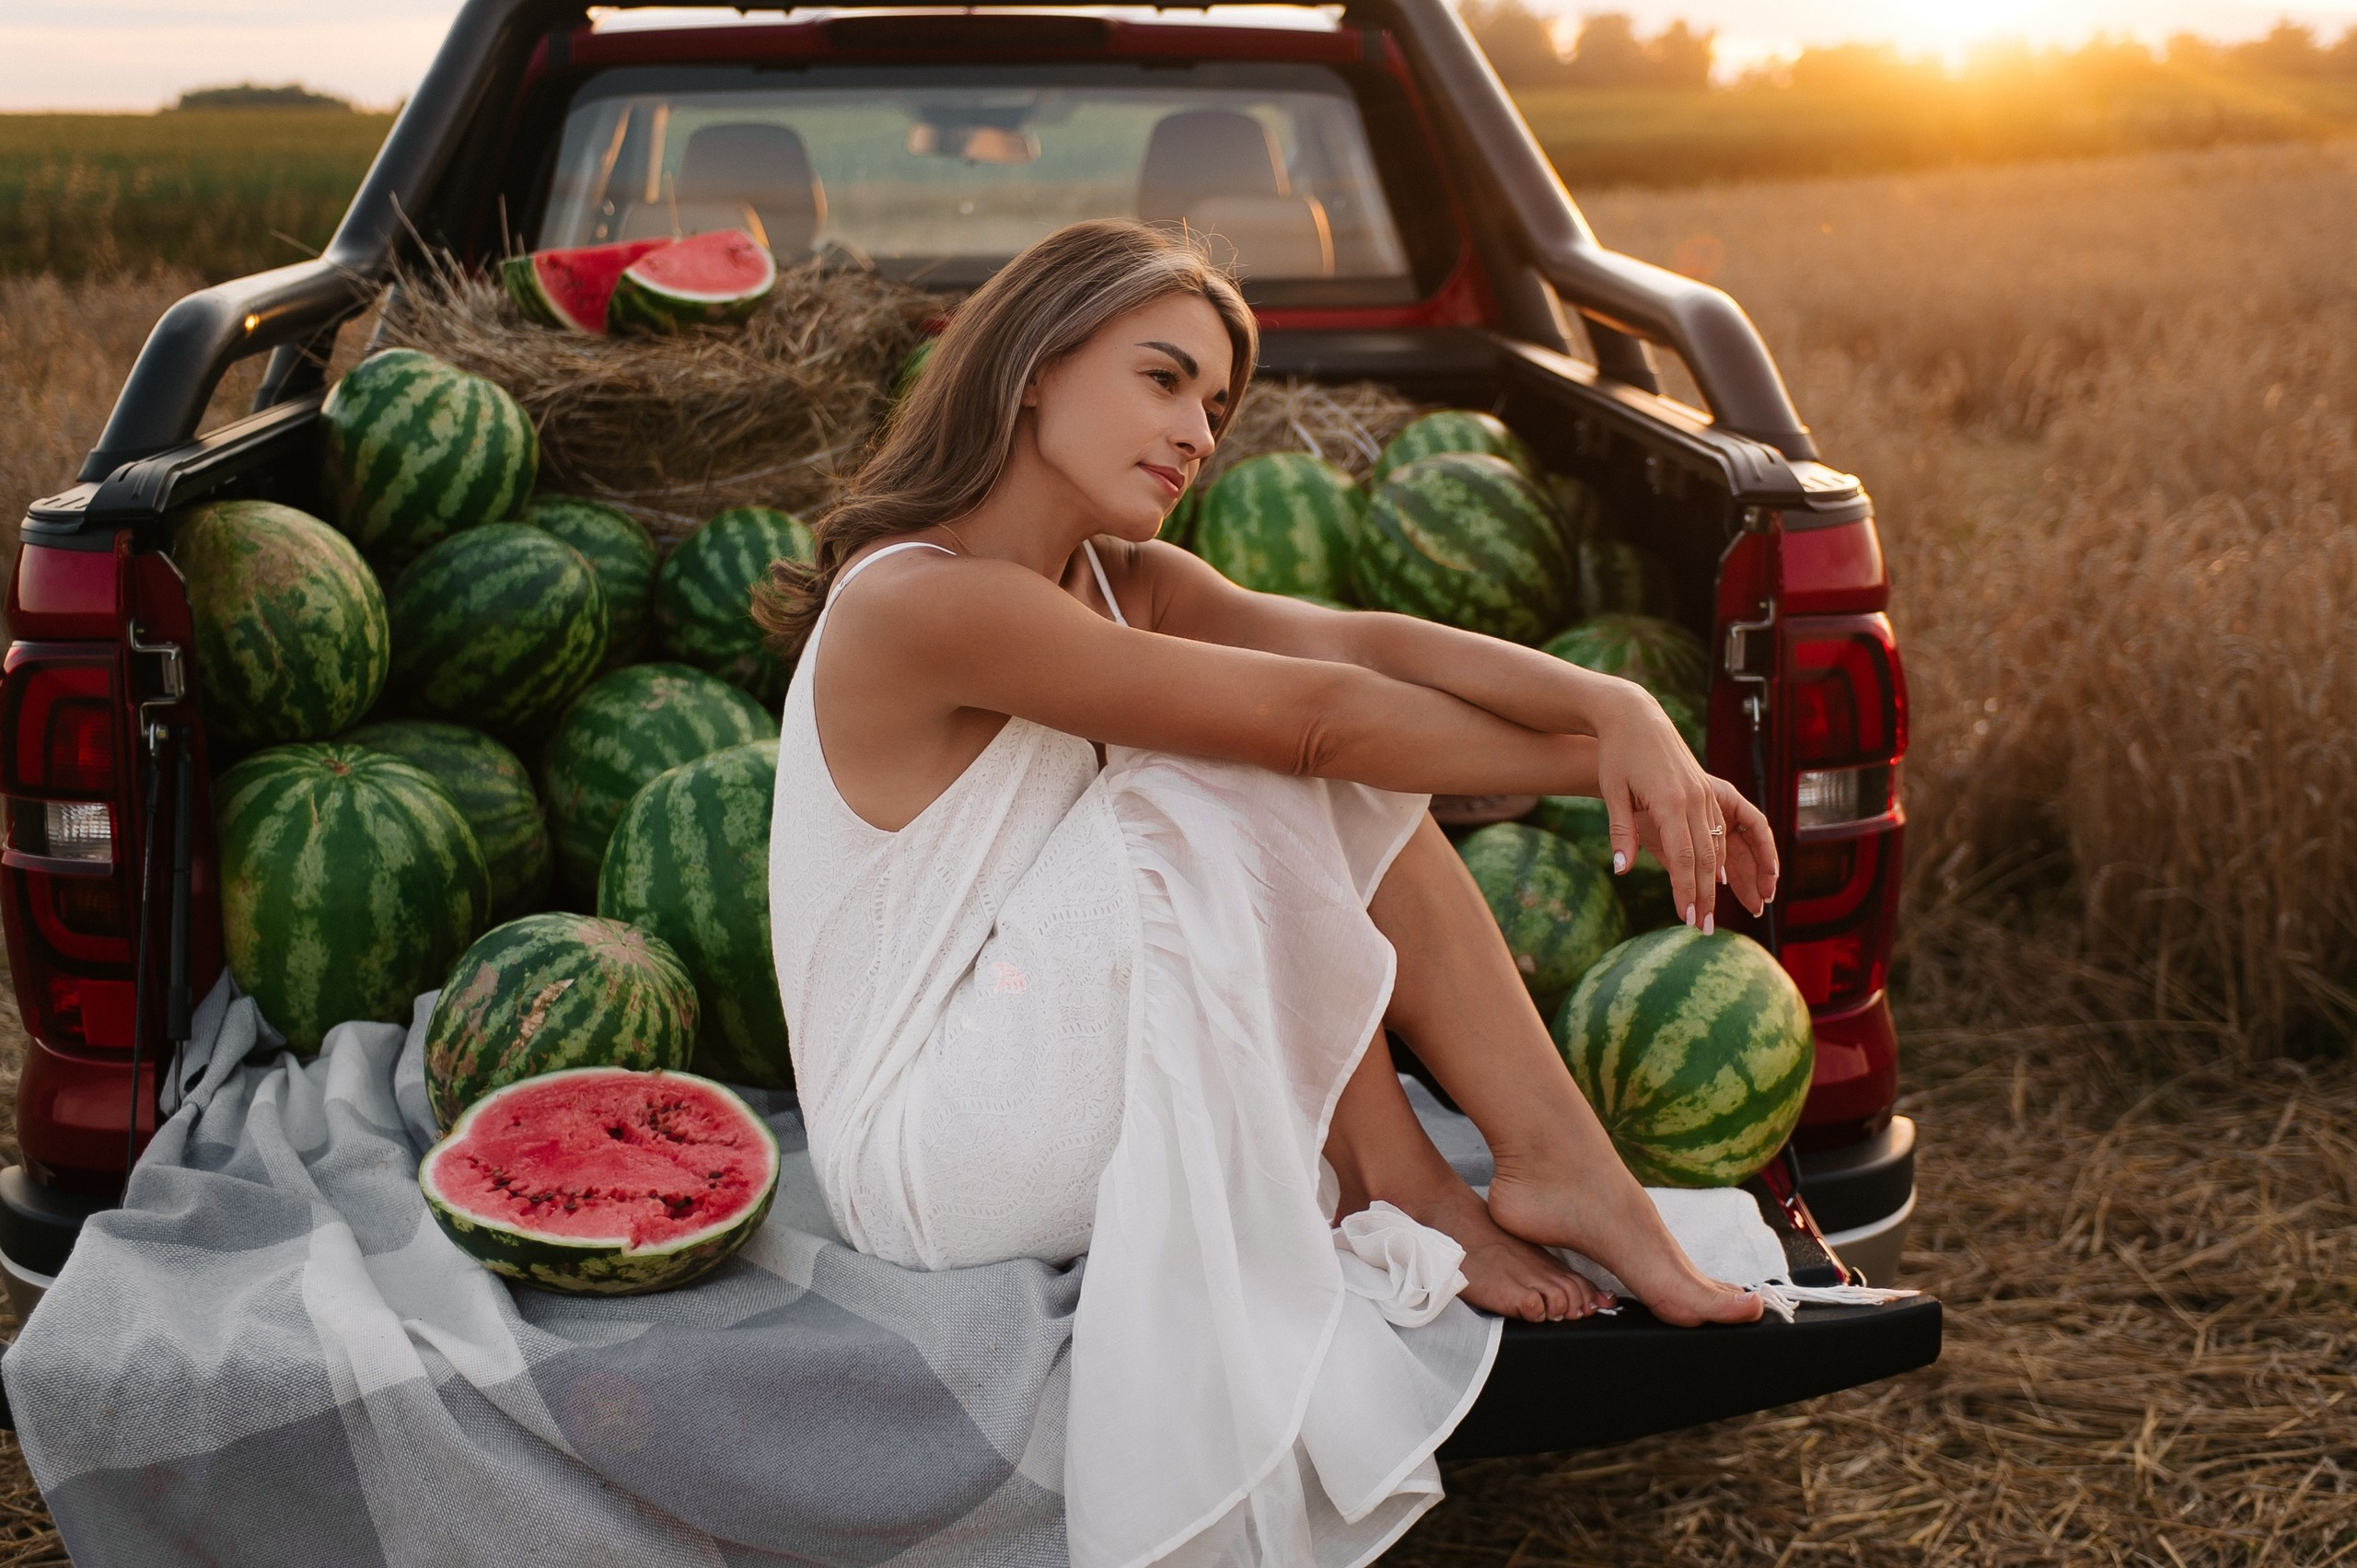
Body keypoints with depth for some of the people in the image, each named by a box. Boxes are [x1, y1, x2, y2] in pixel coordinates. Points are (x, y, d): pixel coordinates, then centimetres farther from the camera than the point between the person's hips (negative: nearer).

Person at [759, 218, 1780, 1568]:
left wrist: (1621, 708, -26)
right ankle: (1393, 1190, -3)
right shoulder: (916, 600, -22)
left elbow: (1362, 642, -11)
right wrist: (1604, 766, -14)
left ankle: (1560, 1164, -9)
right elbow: (1311, 716, -22)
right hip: (925, 1163, -8)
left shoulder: (1122, 587, 6)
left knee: (1352, 784, -6)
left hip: (1068, 1090, 8)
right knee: (1247, 770, -18)